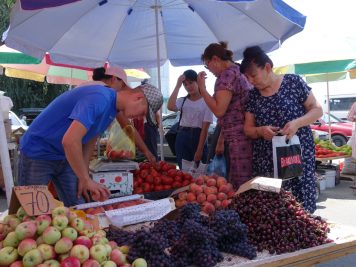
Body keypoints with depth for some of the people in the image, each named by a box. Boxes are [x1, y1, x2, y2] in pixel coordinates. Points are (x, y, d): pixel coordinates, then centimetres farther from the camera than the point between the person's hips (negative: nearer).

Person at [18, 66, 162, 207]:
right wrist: (87, 180, -29)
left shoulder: (112, 109, 3)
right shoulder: (99, 99, -28)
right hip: (37, 153, -9)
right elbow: (70, 141, -37)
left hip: (65, 157, 9)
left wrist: (83, 178, 5)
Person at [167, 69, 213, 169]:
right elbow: (170, 107, -16)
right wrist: (178, 86, -11)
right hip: (182, 137, 3)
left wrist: (200, 150, -13)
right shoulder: (182, 100, 8)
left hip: (198, 137, -3)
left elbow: (205, 128, -7)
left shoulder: (206, 101, -3)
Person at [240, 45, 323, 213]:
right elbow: (248, 128, 11)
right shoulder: (253, 95, 8)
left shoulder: (293, 82, -3)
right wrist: (260, 131, -11)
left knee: (301, 205, -5)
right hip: (266, 161, 3)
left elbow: (317, 110, 0)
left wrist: (297, 123, -19)